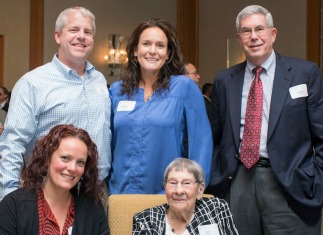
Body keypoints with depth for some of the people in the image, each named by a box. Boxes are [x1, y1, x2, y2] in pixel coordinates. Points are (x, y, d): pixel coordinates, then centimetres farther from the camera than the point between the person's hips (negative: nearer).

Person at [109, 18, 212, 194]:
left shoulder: (184, 87, -6)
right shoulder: (117, 90, 5)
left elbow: (201, 141, -6)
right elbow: (108, 141, 11)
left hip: (168, 193, -3)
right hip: (120, 191, 3)